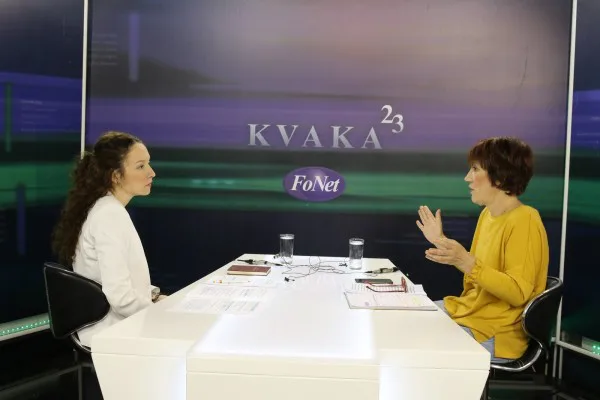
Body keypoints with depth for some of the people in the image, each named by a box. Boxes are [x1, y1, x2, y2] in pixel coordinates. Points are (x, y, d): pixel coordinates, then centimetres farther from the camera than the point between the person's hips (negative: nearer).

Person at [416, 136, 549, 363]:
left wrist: (465, 262, -36)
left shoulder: (523, 221, -21)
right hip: (468, 309, 9)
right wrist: (442, 241, 9)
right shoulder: (488, 213, 6)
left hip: (496, 333, -9)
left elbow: (518, 293, -26)